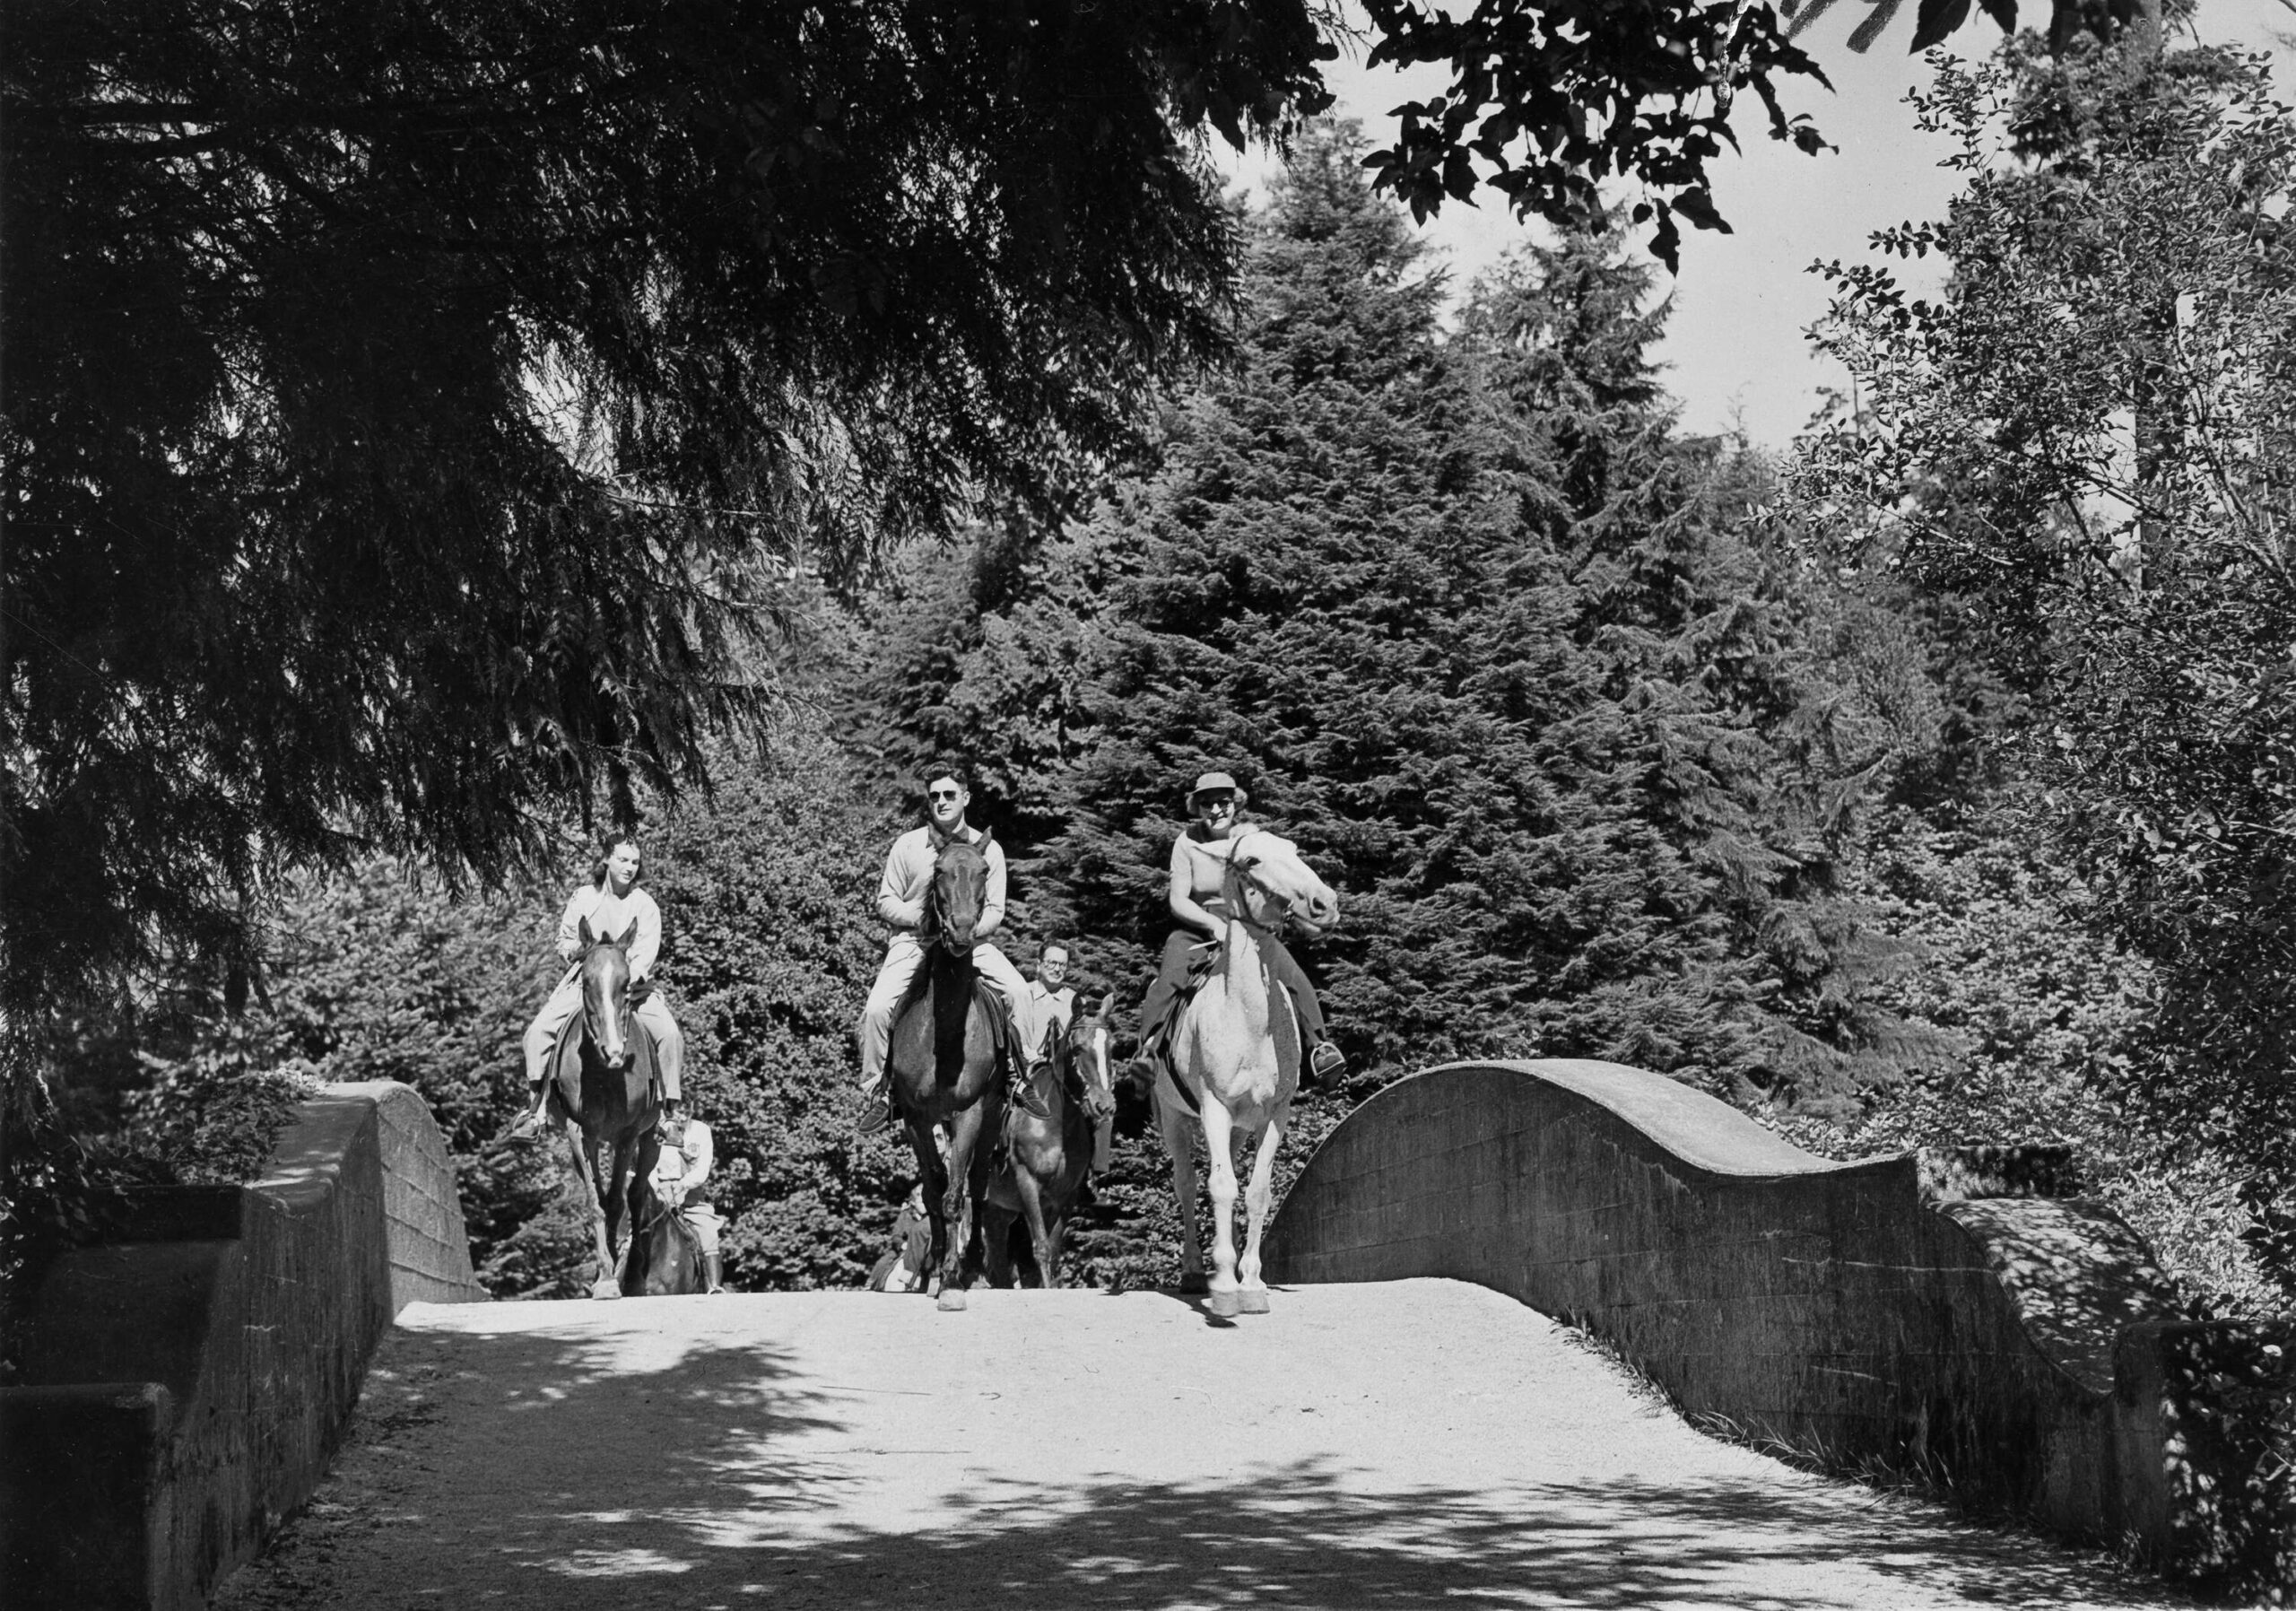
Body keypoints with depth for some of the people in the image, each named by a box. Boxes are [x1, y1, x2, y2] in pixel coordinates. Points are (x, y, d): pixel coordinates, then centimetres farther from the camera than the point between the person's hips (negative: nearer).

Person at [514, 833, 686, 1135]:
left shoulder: (645, 904, 2)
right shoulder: (583, 897, 7)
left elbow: (647, 952, -9)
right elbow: (564, 943, 13)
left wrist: (629, 978, -27)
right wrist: (580, 948, -10)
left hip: (631, 984, -1)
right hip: (584, 980, 1)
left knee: (669, 1034, -22)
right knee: (539, 1030, -19)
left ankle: (669, 1110, -11)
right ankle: (536, 1108, -10)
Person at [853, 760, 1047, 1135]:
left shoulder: (989, 849, 2)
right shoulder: (907, 846, 1)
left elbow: (995, 911, 2)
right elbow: (886, 902, 5)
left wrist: (969, 930, -18)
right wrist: (920, 917, -14)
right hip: (913, 939, 0)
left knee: (1018, 991, -23)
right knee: (877, 1008, -22)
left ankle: (1031, 1078, -10)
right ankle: (875, 1093, -5)